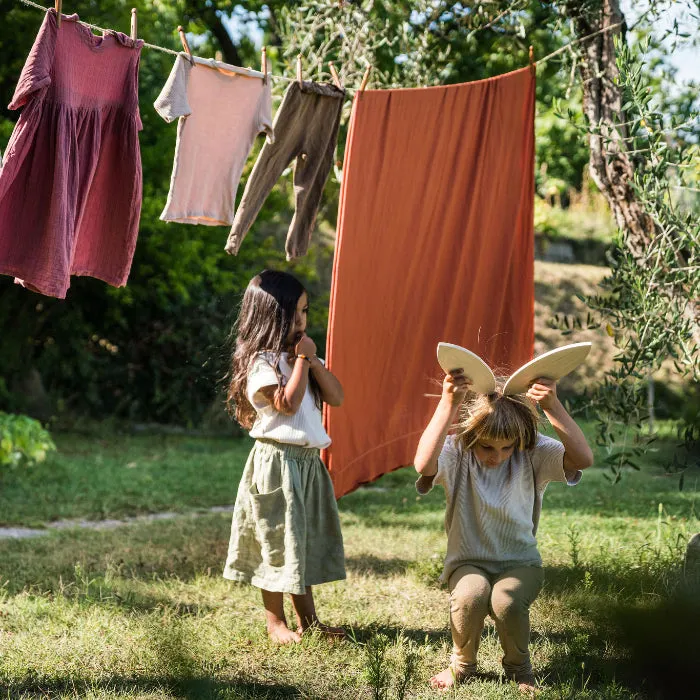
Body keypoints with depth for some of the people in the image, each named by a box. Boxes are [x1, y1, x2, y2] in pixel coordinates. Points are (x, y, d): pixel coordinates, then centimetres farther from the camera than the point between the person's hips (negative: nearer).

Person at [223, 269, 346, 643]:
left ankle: (307, 617, 23)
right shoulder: (261, 362, -12)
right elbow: (288, 403, -22)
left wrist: (314, 361, -5)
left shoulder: (299, 356, 12)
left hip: (307, 462, 8)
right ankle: (275, 622, 10)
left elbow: (336, 397, 7)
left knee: (308, 541, 14)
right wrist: (302, 359, -16)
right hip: (277, 462, -8)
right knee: (278, 541, -1)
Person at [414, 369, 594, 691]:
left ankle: (518, 667, 2)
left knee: (506, 601, -33)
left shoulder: (534, 453, -10)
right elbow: (424, 464, -37)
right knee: (471, 593, -35)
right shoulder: (455, 452, -12)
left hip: (519, 563, 0)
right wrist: (448, 403, -40)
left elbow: (583, 458, -28)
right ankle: (462, 665, -2)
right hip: (468, 563, 0)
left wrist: (553, 407, -36)